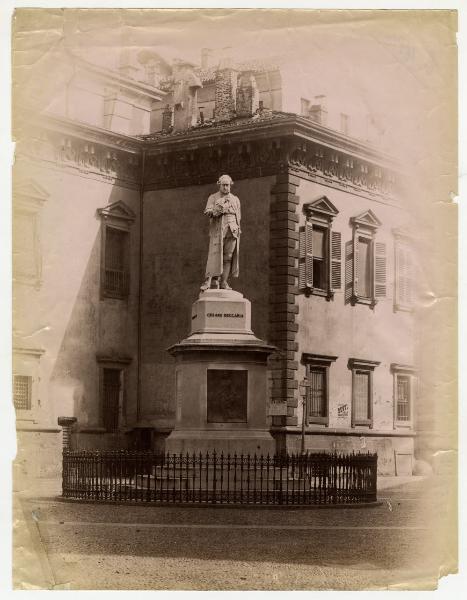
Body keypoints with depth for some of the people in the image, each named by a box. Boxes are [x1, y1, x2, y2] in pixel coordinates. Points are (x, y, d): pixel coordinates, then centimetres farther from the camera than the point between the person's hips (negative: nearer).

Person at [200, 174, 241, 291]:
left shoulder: (235, 199, 19)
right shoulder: (213, 198, 9)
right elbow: (207, 211, -4)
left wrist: (237, 231, 11)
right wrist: (215, 211, -26)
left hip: (232, 231, 3)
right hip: (217, 230, -3)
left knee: (228, 257, -3)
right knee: (214, 255, -13)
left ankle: (223, 282, -3)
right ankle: (209, 280, -16)